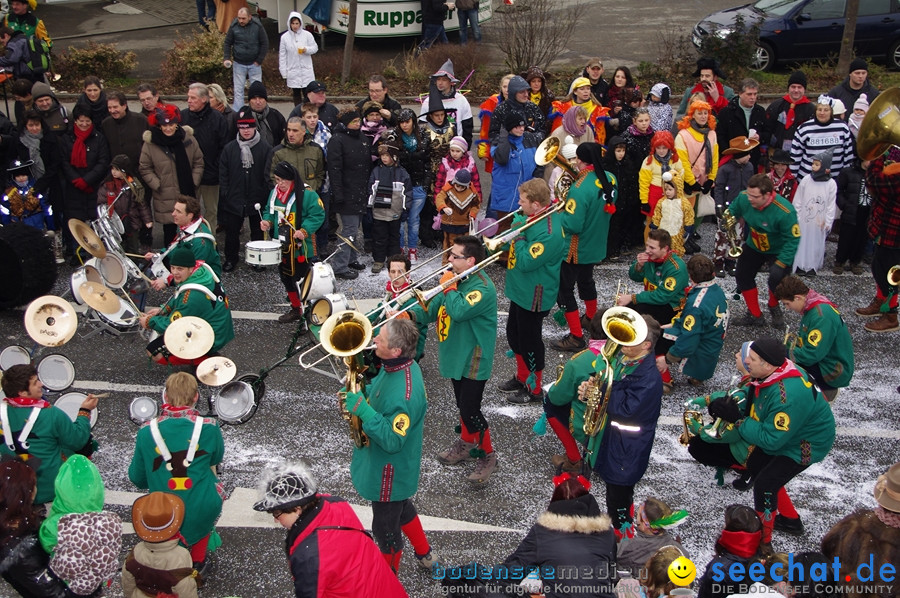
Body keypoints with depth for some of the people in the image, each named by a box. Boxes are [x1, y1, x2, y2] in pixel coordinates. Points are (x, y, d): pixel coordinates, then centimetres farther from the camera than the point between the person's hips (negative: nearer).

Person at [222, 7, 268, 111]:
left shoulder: (257, 26, -7)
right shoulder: (234, 26, -5)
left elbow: (265, 44, -2)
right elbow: (227, 43, 4)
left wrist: (259, 60, -6)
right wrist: (227, 58, -9)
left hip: (254, 64, -1)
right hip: (238, 64, 1)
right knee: (238, 90, 3)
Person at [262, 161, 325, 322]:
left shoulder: (307, 194, -15)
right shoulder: (274, 193, 7)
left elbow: (317, 215, -17)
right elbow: (269, 211, 19)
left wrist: (305, 231, -28)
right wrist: (267, 222, -2)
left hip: (301, 247, -7)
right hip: (282, 247, 7)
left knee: (301, 278, -2)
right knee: (286, 278, 15)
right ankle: (295, 309, 30)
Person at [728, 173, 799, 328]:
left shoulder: (785, 211, -37)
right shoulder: (743, 198, -24)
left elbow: (792, 240, -27)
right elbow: (732, 210, 1)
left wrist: (780, 263, -28)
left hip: (778, 251, -5)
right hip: (753, 246, 5)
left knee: (776, 278, -24)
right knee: (743, 277, 10)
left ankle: (774, 308, 11)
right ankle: (755, 315, 29)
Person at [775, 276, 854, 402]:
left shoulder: (822, 316, -25)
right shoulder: (812, 307, 5)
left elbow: (813, 354, -28)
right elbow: (805, 338, 17)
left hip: (833, 373, -10)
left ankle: (825, 390, -5)